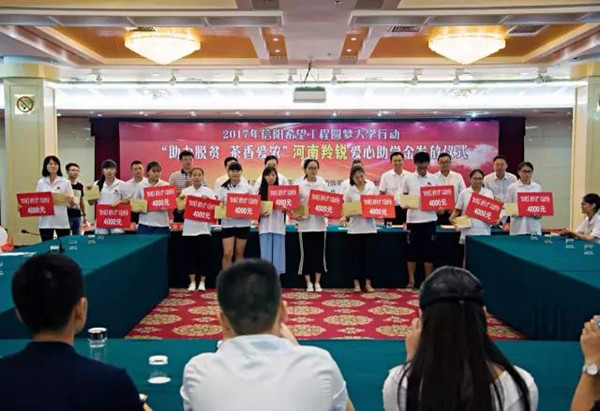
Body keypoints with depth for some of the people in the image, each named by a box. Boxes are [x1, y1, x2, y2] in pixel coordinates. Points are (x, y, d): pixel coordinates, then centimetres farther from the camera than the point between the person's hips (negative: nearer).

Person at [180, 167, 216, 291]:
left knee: (203, 256, 2)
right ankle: (192, 282, 13)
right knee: (190, 256, 3)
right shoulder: (185, 191, 5)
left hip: (203, 228, -1)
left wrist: (207, 200, -17)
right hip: (189, 229, 1)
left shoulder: (208, 191, 3)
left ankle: (202, 282, 13)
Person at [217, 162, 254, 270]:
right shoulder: (223, 188, 6)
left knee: (239, 253, 8)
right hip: (228, 223, 0)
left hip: (243, 223, 0)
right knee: (227, 254, -6)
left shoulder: (247, 188, 5)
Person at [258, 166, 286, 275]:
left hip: (278, 226, 1)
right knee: (266, 254, 0)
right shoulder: (260, 191, 4)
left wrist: (285, 209, -15)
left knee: (277, 254, 2)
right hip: (265, 227, 0)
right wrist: (261, 213, -15)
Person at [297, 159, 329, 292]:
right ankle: (308, 283, 13)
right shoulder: (299, 184, -2)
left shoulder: (323, 184, 4)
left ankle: (317, 282, 15)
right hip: (305, 223, -2)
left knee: (319, 253, 5)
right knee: (306, 253, 2)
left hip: (319, 223, 2)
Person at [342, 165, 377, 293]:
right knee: (356, 256, 3)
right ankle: (357, 283, 12)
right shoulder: (349, 191, 2)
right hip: (355, 228, -1)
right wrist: (344, 218, -14)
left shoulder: (372, 188, 4)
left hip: (370, 227, 1)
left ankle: (368, 283, 12)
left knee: (370, 255, 2)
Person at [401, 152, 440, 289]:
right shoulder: (408, 179, 1)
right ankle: (411, 280, 12)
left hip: (429, 219, 1)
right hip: (413, 219, 0)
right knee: (412, 250, 4)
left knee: (429, 250, 5)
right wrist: (405, 204, -11)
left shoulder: (434, 179, 3)